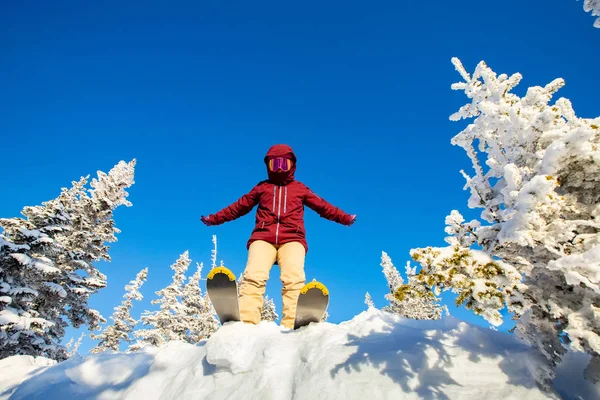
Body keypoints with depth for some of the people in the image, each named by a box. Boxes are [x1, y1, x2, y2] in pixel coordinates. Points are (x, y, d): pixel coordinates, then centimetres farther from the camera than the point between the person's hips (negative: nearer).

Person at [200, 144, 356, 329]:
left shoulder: (300, 188, 25)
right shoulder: (261, 187, 26)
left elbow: (323, 206, 26)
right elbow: (238, 207, 30)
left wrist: (345, 218, 19)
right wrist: (214, 218, 28)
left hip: (292, 238, 0)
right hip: (263, 237, 1)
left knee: (294, 280, -26)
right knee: (254, 277, -25)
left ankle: (292, 327, -35)